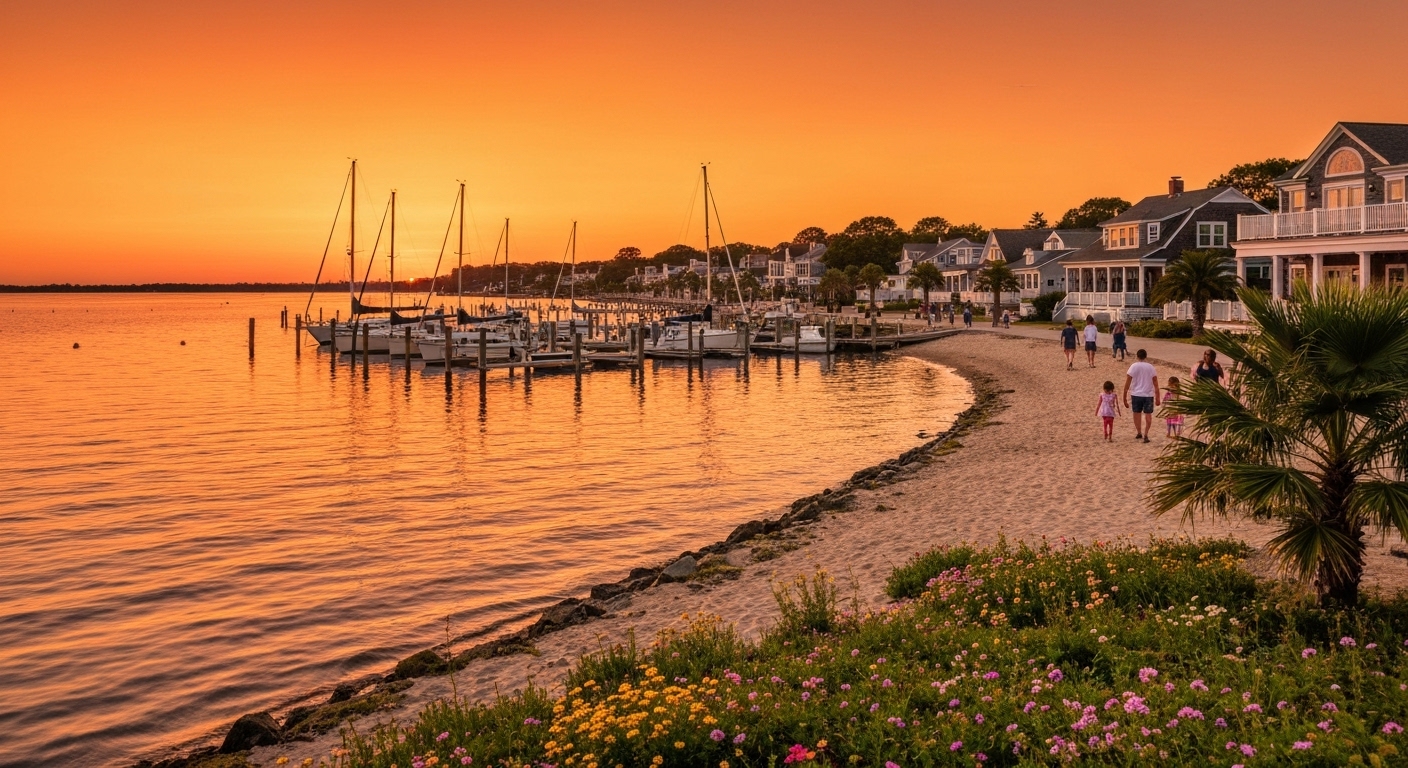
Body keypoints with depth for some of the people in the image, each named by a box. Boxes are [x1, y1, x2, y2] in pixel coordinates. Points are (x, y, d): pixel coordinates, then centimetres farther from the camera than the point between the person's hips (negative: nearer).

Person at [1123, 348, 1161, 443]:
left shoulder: (1133, 367, -5)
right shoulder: (1150, 367, 3)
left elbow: (1127, 384, -8)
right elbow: (1156, 384, 3)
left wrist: (1125, 398, -3)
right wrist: (1157, 397, 8)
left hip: (1136, 394, -1)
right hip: (1149, 395, 1)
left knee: (1136, 413, 16)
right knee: (1148, 414, 7)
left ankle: (1139, 433, 24)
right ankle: (1145, 435, -3)